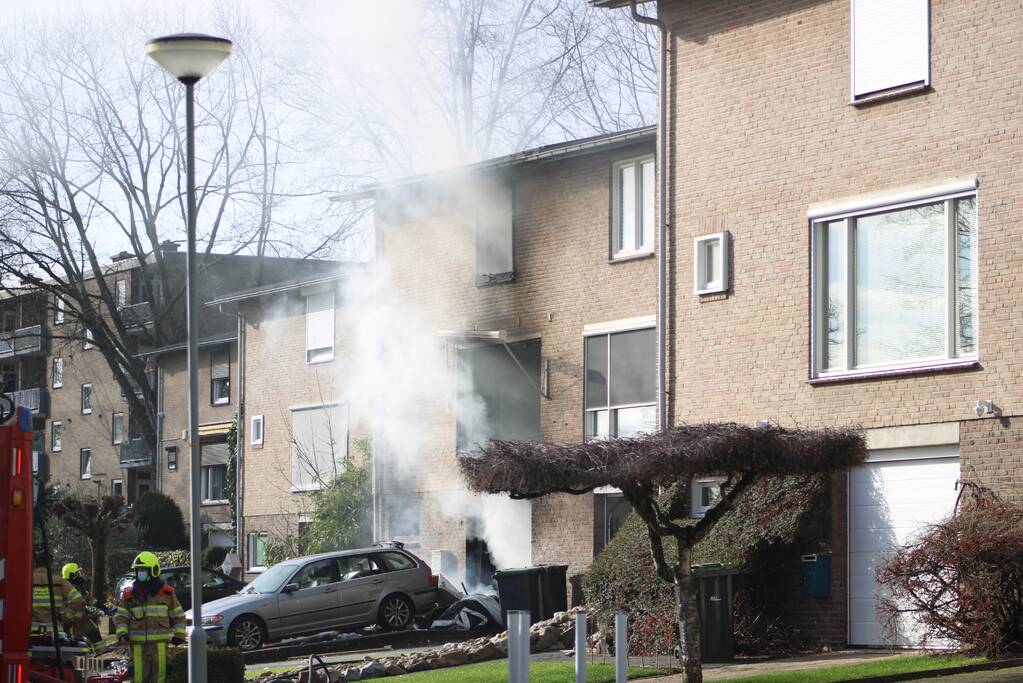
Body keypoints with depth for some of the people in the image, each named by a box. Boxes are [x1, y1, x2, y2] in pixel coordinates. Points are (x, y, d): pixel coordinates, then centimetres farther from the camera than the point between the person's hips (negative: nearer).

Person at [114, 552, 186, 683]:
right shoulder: (129, 594, 10)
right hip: (137, 645, 1)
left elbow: (178, 615, 13)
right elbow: (120, 616, 11)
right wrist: (122, 633, -7)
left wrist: (179, 635, 3)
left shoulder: (167, 592, 7)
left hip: (160, 644, -1)